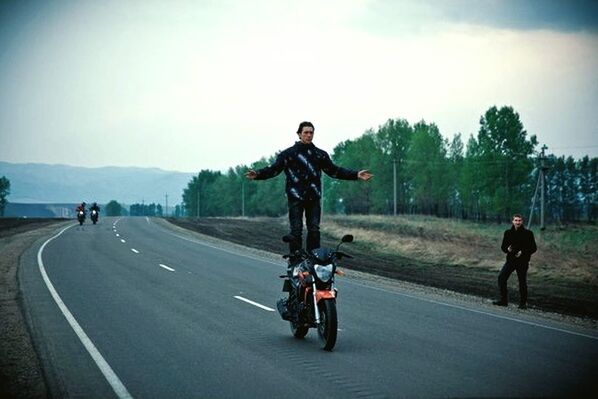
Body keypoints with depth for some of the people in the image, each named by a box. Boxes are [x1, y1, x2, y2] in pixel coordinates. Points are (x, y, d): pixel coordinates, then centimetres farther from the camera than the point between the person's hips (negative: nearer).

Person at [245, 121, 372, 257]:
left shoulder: (320, 154, 13)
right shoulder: (289, 153, 2)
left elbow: (334, 171, 17)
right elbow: (274, 169, -5)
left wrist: (356, 175, 12)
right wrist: (258, 174, -23)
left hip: (313, 198, 3)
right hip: (296, 198, -3)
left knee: (314, 230, 2)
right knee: (296, 231, -4)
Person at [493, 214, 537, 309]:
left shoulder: (528, 233, -2)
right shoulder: (508, 233, 7)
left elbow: (533, 248, -2)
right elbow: (503, 246, 11)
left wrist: (523, 252, -15)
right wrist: (507, 249, -12)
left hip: (522, 262, -3)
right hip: (510, 260, 3)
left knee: (522, 282, 1)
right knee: (501, 277, -6)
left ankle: (523, 303, 12)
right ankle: (503, 300, 4)